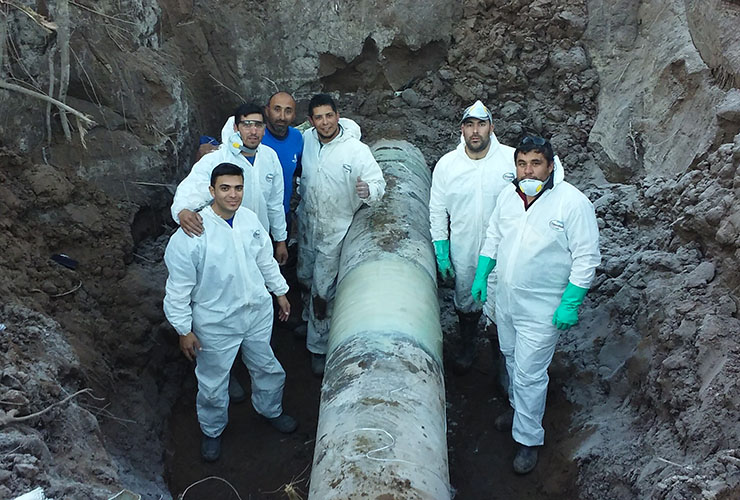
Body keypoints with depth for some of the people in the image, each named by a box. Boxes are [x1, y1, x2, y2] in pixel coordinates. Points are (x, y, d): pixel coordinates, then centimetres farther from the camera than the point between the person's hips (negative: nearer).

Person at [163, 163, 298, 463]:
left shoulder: (249, 218, -6)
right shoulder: (192, 233, -24)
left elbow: (265, 259, 10)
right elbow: (179, 288, -16)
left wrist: (280, 291, 17)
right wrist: (184, 330, -13)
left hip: (258, 313, 5)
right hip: (217, 324, -5)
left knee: (268, 369, 23)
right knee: (213, 384, 15)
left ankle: (270, 410, 53)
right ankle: (212, 431, 43)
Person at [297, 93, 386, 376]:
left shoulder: (356, 150, -20)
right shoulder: (306, 139, -6)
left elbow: (378, 183, -18)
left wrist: (368, 190, -39)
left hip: (335, 228, -5)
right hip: (307, 222, 5)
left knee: (323, 288, -1)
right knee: (304, 277, 21)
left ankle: (318, 346, 16)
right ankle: (311, 318, 50)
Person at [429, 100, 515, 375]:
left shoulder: (512, 159, -13)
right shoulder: (446, 164, -8)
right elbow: (437, 211, 0)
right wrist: (441, 252, -3)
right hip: (463, 253, 2)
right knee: (465, 302, 21)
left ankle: (500, 350, 43)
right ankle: (466, 347, 48)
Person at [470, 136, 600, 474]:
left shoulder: (573, 202, -19)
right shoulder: (508, 195, -1)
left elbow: (587, 258, -16)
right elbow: (493, 237, 13)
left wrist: (570, 304, -18)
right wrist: (481, 276, 11)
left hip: (541, 309, -6)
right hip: (505, 300, 6)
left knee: (529, 374, 1)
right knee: (512, 359, 24)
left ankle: (528, 439, 20)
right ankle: (518, 407, 49)